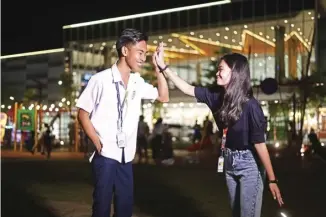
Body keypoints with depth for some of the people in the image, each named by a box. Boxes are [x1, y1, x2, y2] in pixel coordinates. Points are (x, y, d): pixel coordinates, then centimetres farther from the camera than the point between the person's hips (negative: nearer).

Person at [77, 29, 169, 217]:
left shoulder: (137, 82, 7)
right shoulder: (101, 79, -9)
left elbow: (164, 97, 13)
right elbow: (83, 113, -5)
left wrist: (158, 68, 2)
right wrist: (96, 141, -15)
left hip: (126, 156, 6)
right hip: (105, 155, -6)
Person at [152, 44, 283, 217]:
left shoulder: (250, 105, -21)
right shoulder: (217, 97, -4)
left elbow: (259, 143, -21)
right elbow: (188, 89, 1)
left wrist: (272, 180, -19)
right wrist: (163, 66, -2)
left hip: (249, 164, -6)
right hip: (229, 163, 7)